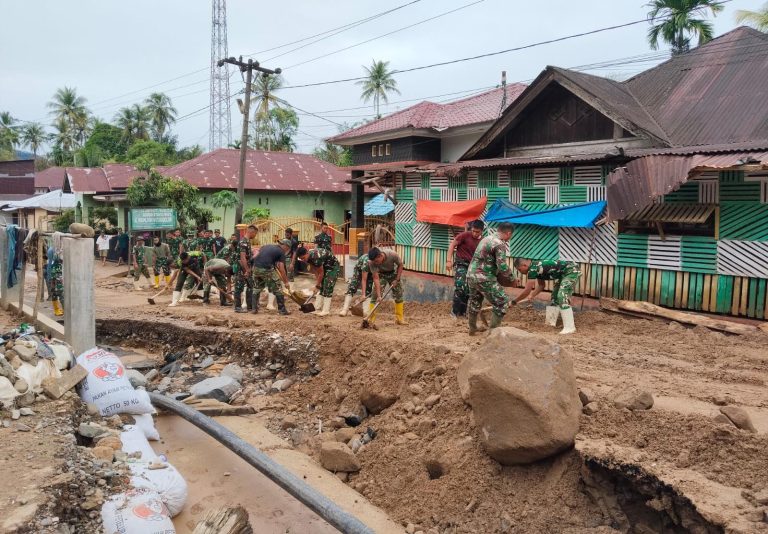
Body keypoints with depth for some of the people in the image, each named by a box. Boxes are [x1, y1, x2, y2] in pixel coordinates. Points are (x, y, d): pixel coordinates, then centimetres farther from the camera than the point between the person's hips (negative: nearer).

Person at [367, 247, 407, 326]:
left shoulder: (392, 254, -36)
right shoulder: (371, 262, -34)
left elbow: (400, 265, -15)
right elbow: (376, 279, -32)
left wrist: (397, 280, -18)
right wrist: (379, 295, -37)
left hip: (393, 273, 1)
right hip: (380, 274, -1)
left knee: (399, 295, 1)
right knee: (375, 295, -14)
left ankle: (399, 319, 12)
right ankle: (370, 319, -10)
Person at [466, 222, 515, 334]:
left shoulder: (486, 238, 14)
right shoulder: (500, 244, -13)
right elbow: (502, 267, -19)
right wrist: (510, 274, 2)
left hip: (471, 275, 9)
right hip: (484, 279, -9)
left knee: (474, 302, 24)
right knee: (502, 303, 1)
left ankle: (472, 328, 37)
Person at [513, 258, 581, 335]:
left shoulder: (533, 269, -21)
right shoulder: (536, 267, 8)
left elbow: (527, 290, -17)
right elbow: (541, 285, 21)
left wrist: (514, 302, -8)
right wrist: (532, 296, 11)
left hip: (572, 271, -11)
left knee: (562, 297, -18)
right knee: (555, 296, 15)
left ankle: (569, 327, -17)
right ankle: (551, 321, 24)